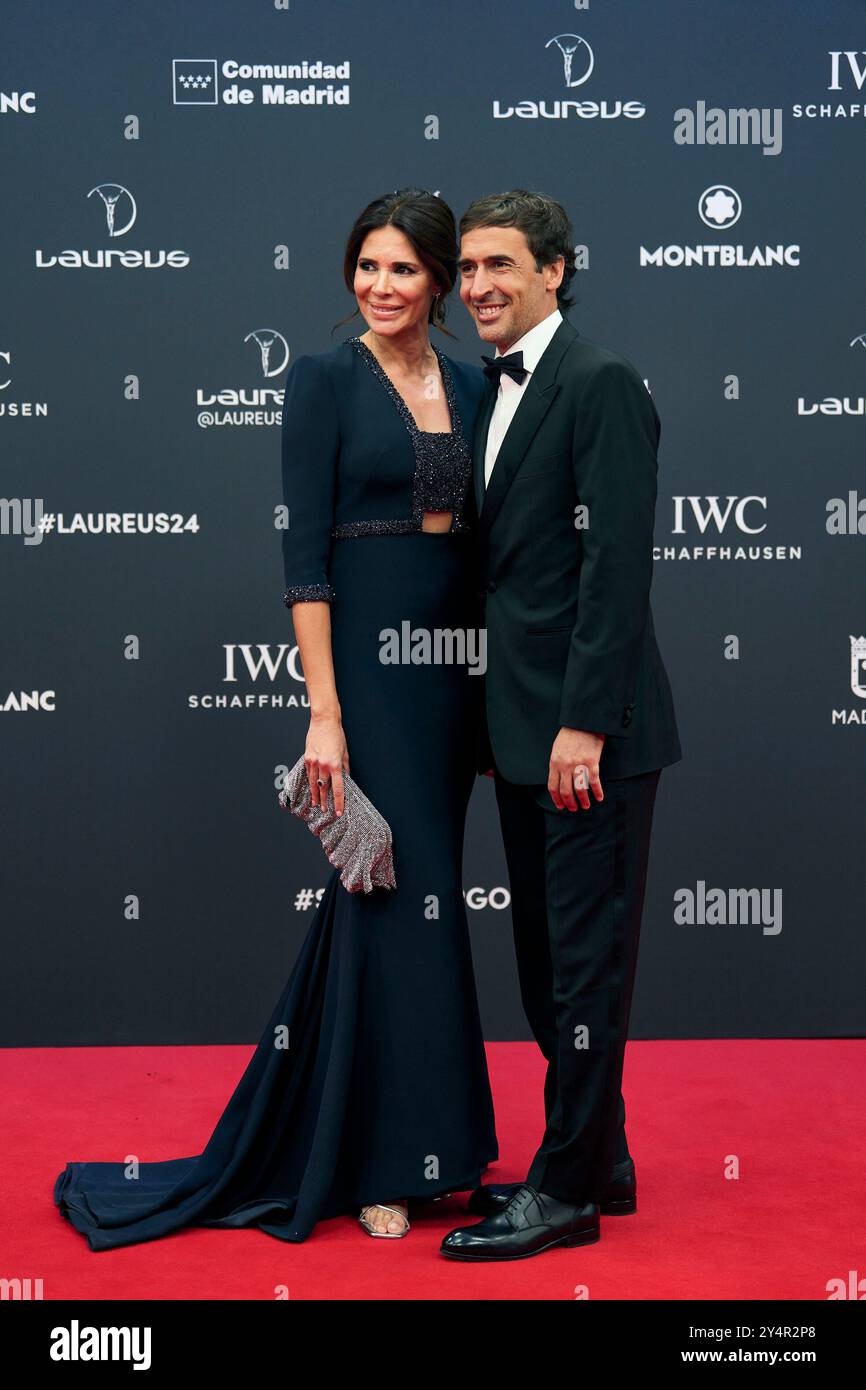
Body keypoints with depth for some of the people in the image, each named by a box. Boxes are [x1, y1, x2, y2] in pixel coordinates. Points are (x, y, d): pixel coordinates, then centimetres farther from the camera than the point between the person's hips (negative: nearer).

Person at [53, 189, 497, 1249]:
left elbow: (481, 534, 14)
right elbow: (304, 553, -11)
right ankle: (386, 1159, 10)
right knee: (405, 892, -4)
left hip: (454, 664, 6)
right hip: (364, 657, -6)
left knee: (399, 892, 11)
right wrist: (324, 712, -17)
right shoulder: (324, 380, -6)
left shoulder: (470, 386, 11)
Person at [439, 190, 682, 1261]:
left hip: (589, 730, -9)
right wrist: (496, 719, 14)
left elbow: (617, 564, -18)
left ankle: (567, 1191, 10)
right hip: (520, 728, 9)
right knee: (546, 958, 15)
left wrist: (583, 724, -21)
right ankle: (597, 1162, 28)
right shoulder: (493, 389, 15)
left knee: (587, 959, 0)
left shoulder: (600, 383, -11)